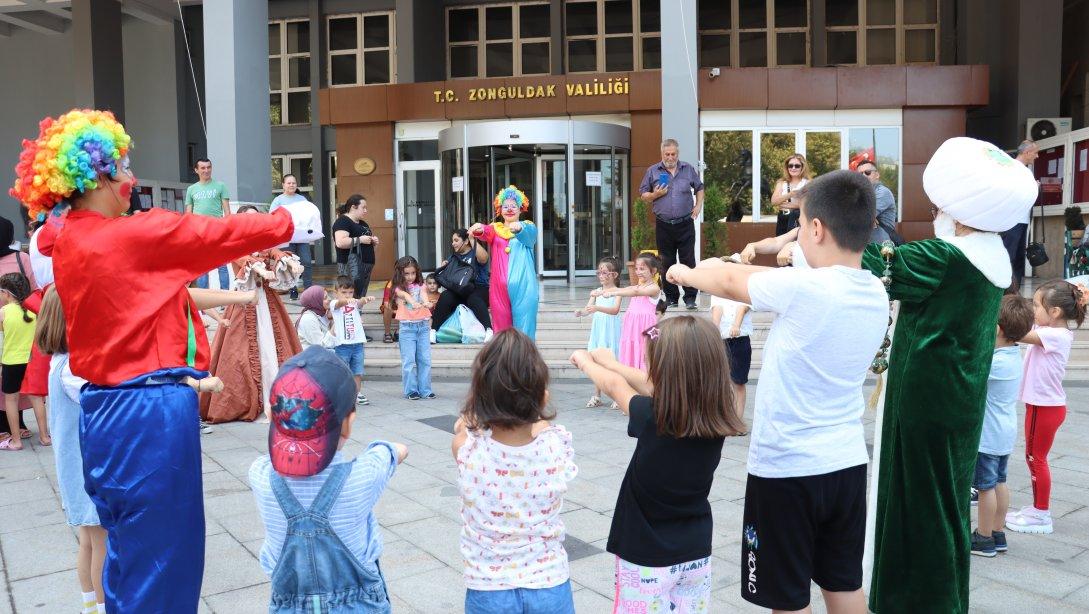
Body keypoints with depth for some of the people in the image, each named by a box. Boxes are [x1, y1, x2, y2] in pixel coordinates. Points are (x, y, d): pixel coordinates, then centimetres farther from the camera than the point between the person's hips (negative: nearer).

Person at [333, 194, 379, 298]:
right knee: (352, 298, -16)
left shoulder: (363, 223, 21)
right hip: (352, 267, -9)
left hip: (367, 266, 9)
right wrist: (360, 240, -18)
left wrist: (374, 241, 9)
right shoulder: (343, 221, -7)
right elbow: (340, 243, -22)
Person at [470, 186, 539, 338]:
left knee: (523, 326, -4)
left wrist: (519, 227, -40)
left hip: (523, 286, -2)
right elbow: (486, 233, -10)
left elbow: (527, 234, -16)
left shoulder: (528, 227, 9)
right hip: (500, 286, 2)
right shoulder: (495, 229, 13)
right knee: (501, 327, 2)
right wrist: (479, 229, -35)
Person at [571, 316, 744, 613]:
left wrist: (585, 360, 16)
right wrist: (608, 361, 17)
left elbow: (614, 385, -4)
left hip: (647, 558, -4)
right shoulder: (715, 422, -11)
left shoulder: (653, 417, -24)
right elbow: (654, 386, 3)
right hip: (696, 555, 5)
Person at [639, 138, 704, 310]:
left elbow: (699, 188, 19)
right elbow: (643, 195, 9)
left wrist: (698, 206, 5)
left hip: (685, 224, 0)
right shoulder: (652, 171, 6)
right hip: (663, 225, 0)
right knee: (667, 263, 5)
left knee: (688, 261, -2)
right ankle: (671, 297, 14)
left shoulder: (689, 169, 9)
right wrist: (656, 194, -9)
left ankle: (690, 297, 4)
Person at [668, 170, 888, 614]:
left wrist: (686, 273, 16)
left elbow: (729, 283, -4)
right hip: (847, 463, 7)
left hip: (786, 467, -7)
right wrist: (724, 266, 19)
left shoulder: (803, 288, -21)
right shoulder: (877, 295, 1)